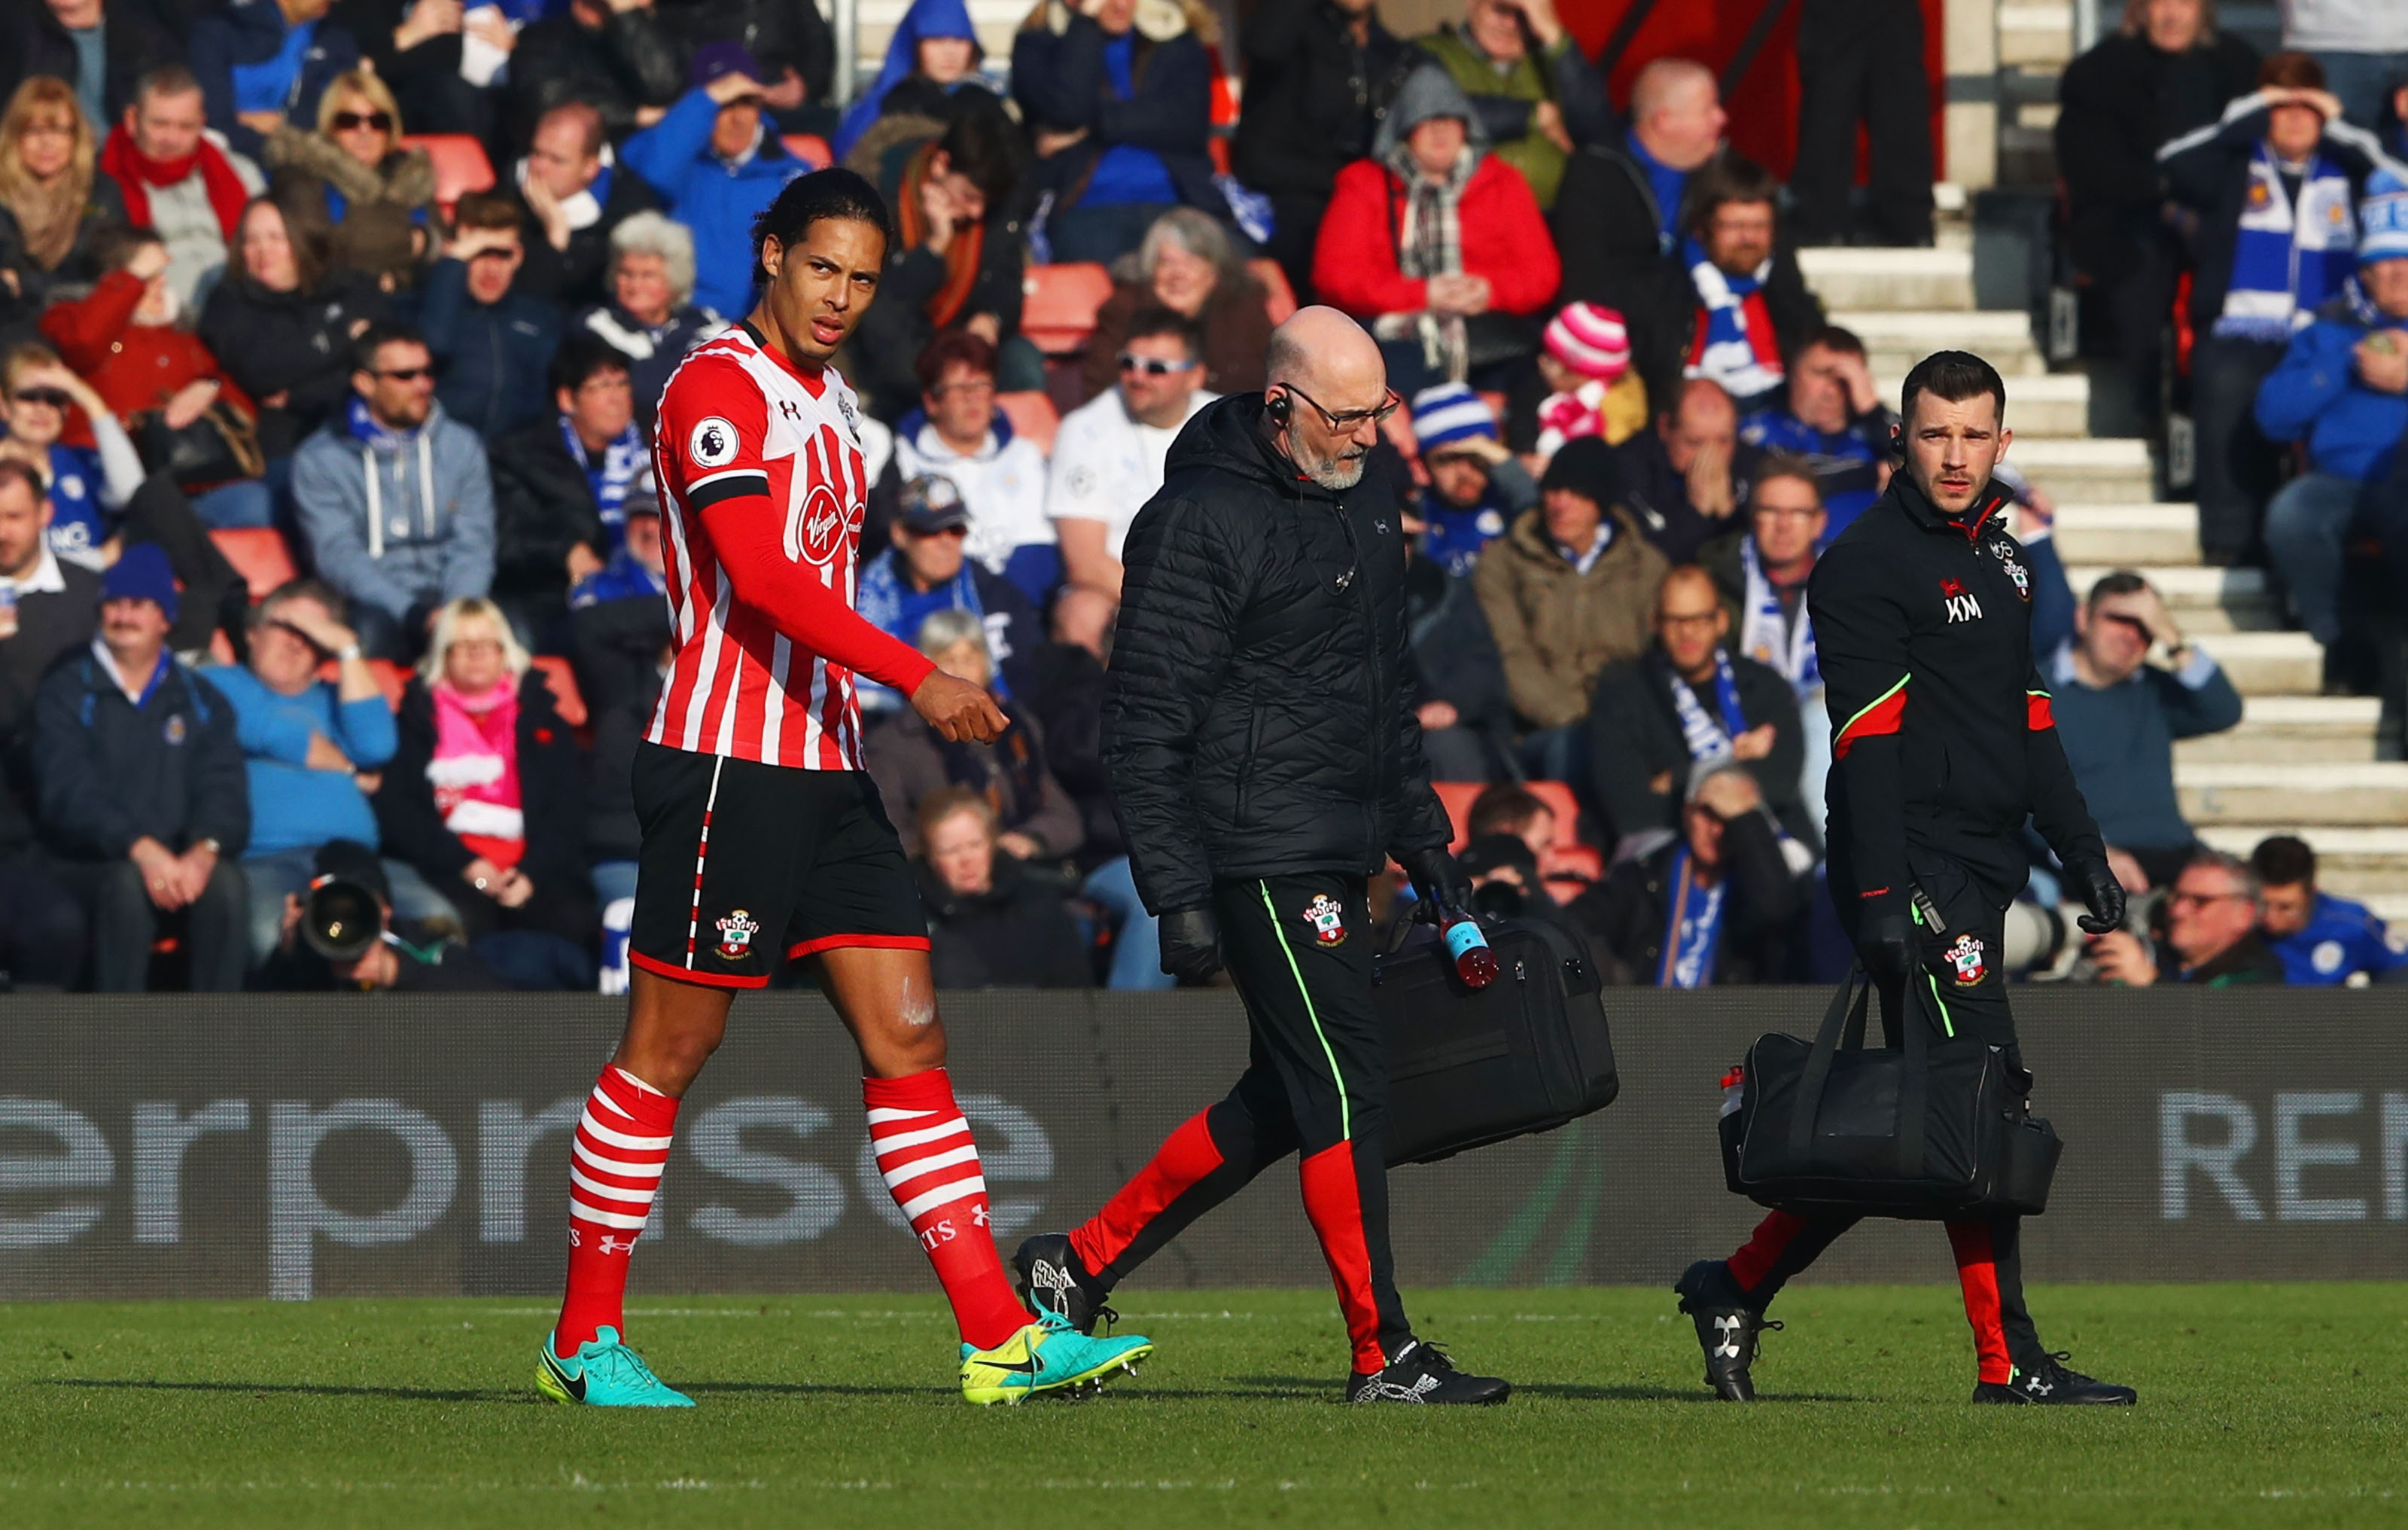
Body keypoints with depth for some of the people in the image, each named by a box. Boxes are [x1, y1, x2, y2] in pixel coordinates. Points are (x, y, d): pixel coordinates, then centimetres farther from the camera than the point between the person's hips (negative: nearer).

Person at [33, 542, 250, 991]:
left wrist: (203, 852, -21)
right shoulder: (65, 693, 6)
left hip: (183, 862, 2)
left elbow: (224, 792, 3)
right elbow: (69, 791, -9)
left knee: (225, 881, -31)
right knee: (130, 884, -36)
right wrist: (143, 851, -26)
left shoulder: (201, 701, 16)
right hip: (87, 866, -2)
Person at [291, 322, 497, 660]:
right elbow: (339, 556, -8)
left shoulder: (462, 446, 14)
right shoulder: (319, 459, 3)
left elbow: (473, 544, 6)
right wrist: (412, 615, -24)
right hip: (371, 605, -3)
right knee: (376, 629, -40)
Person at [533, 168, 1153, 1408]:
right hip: (725, 763, -9)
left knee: (907, 1037, 2)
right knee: (666, 1049, -2)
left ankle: (999, 1338, -1)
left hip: (824, 769, 9)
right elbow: (764, 579, -22)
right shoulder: (719, 389, -11)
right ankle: (584, 1341, 7)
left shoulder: (830, 403, 18)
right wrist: (918, 678, -28)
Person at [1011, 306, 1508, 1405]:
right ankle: (1382, 1355, -5)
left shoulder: (1365, 500, 13)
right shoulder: (1200, 521, -14)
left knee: (1286, 1098, 12)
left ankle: (1080, 1263, 23)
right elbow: (1146, 724, -15)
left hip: (1337, 854, 9)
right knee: (1343, 1085, -10)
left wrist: (1420, 833, 21)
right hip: (1260, 851, -9)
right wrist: (1179, 893, -18)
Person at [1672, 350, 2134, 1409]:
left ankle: (1737, 1289, 17)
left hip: (1978, 872, 9)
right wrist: (1883, 899, -22)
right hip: (1913, 870, -9)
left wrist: (2081, 849, 22)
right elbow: (1868, 743, -16)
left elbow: (2027, 720, 27)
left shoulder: (1994, 558, 19)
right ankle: (2009, 1362, -6)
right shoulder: (1867, 564, -8)